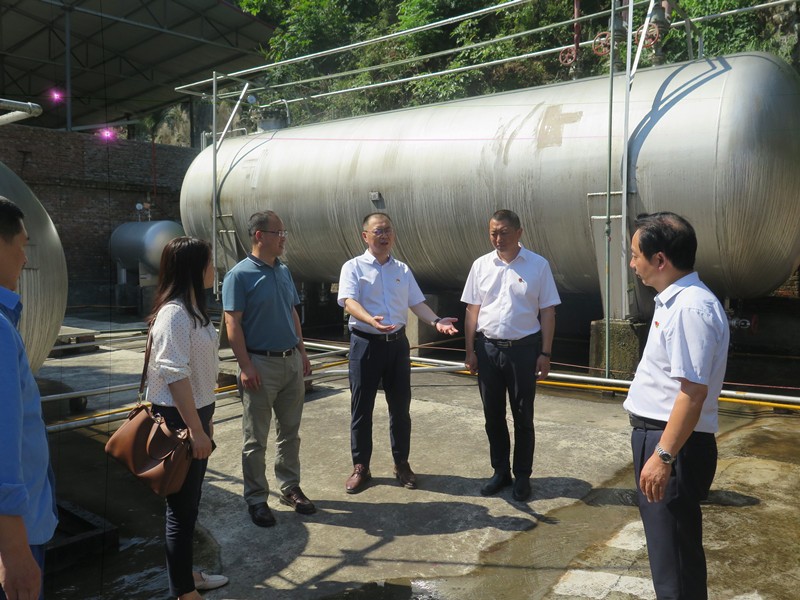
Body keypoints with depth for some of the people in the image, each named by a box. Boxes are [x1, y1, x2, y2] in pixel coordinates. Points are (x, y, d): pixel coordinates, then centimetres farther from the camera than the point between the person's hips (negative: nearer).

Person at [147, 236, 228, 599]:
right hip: (178, 418, -10)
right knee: (182, 507, 2)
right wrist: (195, 429, -23)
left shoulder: (192, 308, 10)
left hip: (195, 412, 10)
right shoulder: (174, 314, -20)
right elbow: (175, 376, -24)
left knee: (190, 501, 20)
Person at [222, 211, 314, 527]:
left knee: (290, 432, 15)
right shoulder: (239, 275, -11)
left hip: (291, 362, 7)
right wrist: (245, 367, -18)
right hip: (261, 364, -7)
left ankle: (290, 488, 29)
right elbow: (232, 323, -13)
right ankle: (256, 498, 17)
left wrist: (302, 353, 14)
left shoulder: (284, 271, 10)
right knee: (256, 438, 5)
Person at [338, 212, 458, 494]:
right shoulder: (353, 267, -4)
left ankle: (401, 463, 25)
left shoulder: (402, 269, 11)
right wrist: (371, 320, -38)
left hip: (397, 342, 4)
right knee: (361, 407, 4)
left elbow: (416, 302, 8)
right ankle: (360, 467, 17)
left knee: (400, 406, 10)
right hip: (366, 342, -4)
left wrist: (436, 321, -11)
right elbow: (349, 301, -18)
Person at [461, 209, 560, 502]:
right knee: (493, 415, 12)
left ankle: (522, 476, 21)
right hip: (488, 348, 3)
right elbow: (473, 310, 6)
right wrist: (470, 351, 3)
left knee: (523, 417, 7)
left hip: (523, 348, -3)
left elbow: (547, 312, -3)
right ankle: (500, 471, 27)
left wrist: (545, 353, -7)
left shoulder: (538, 265, -5)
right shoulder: (481, 265, 3)